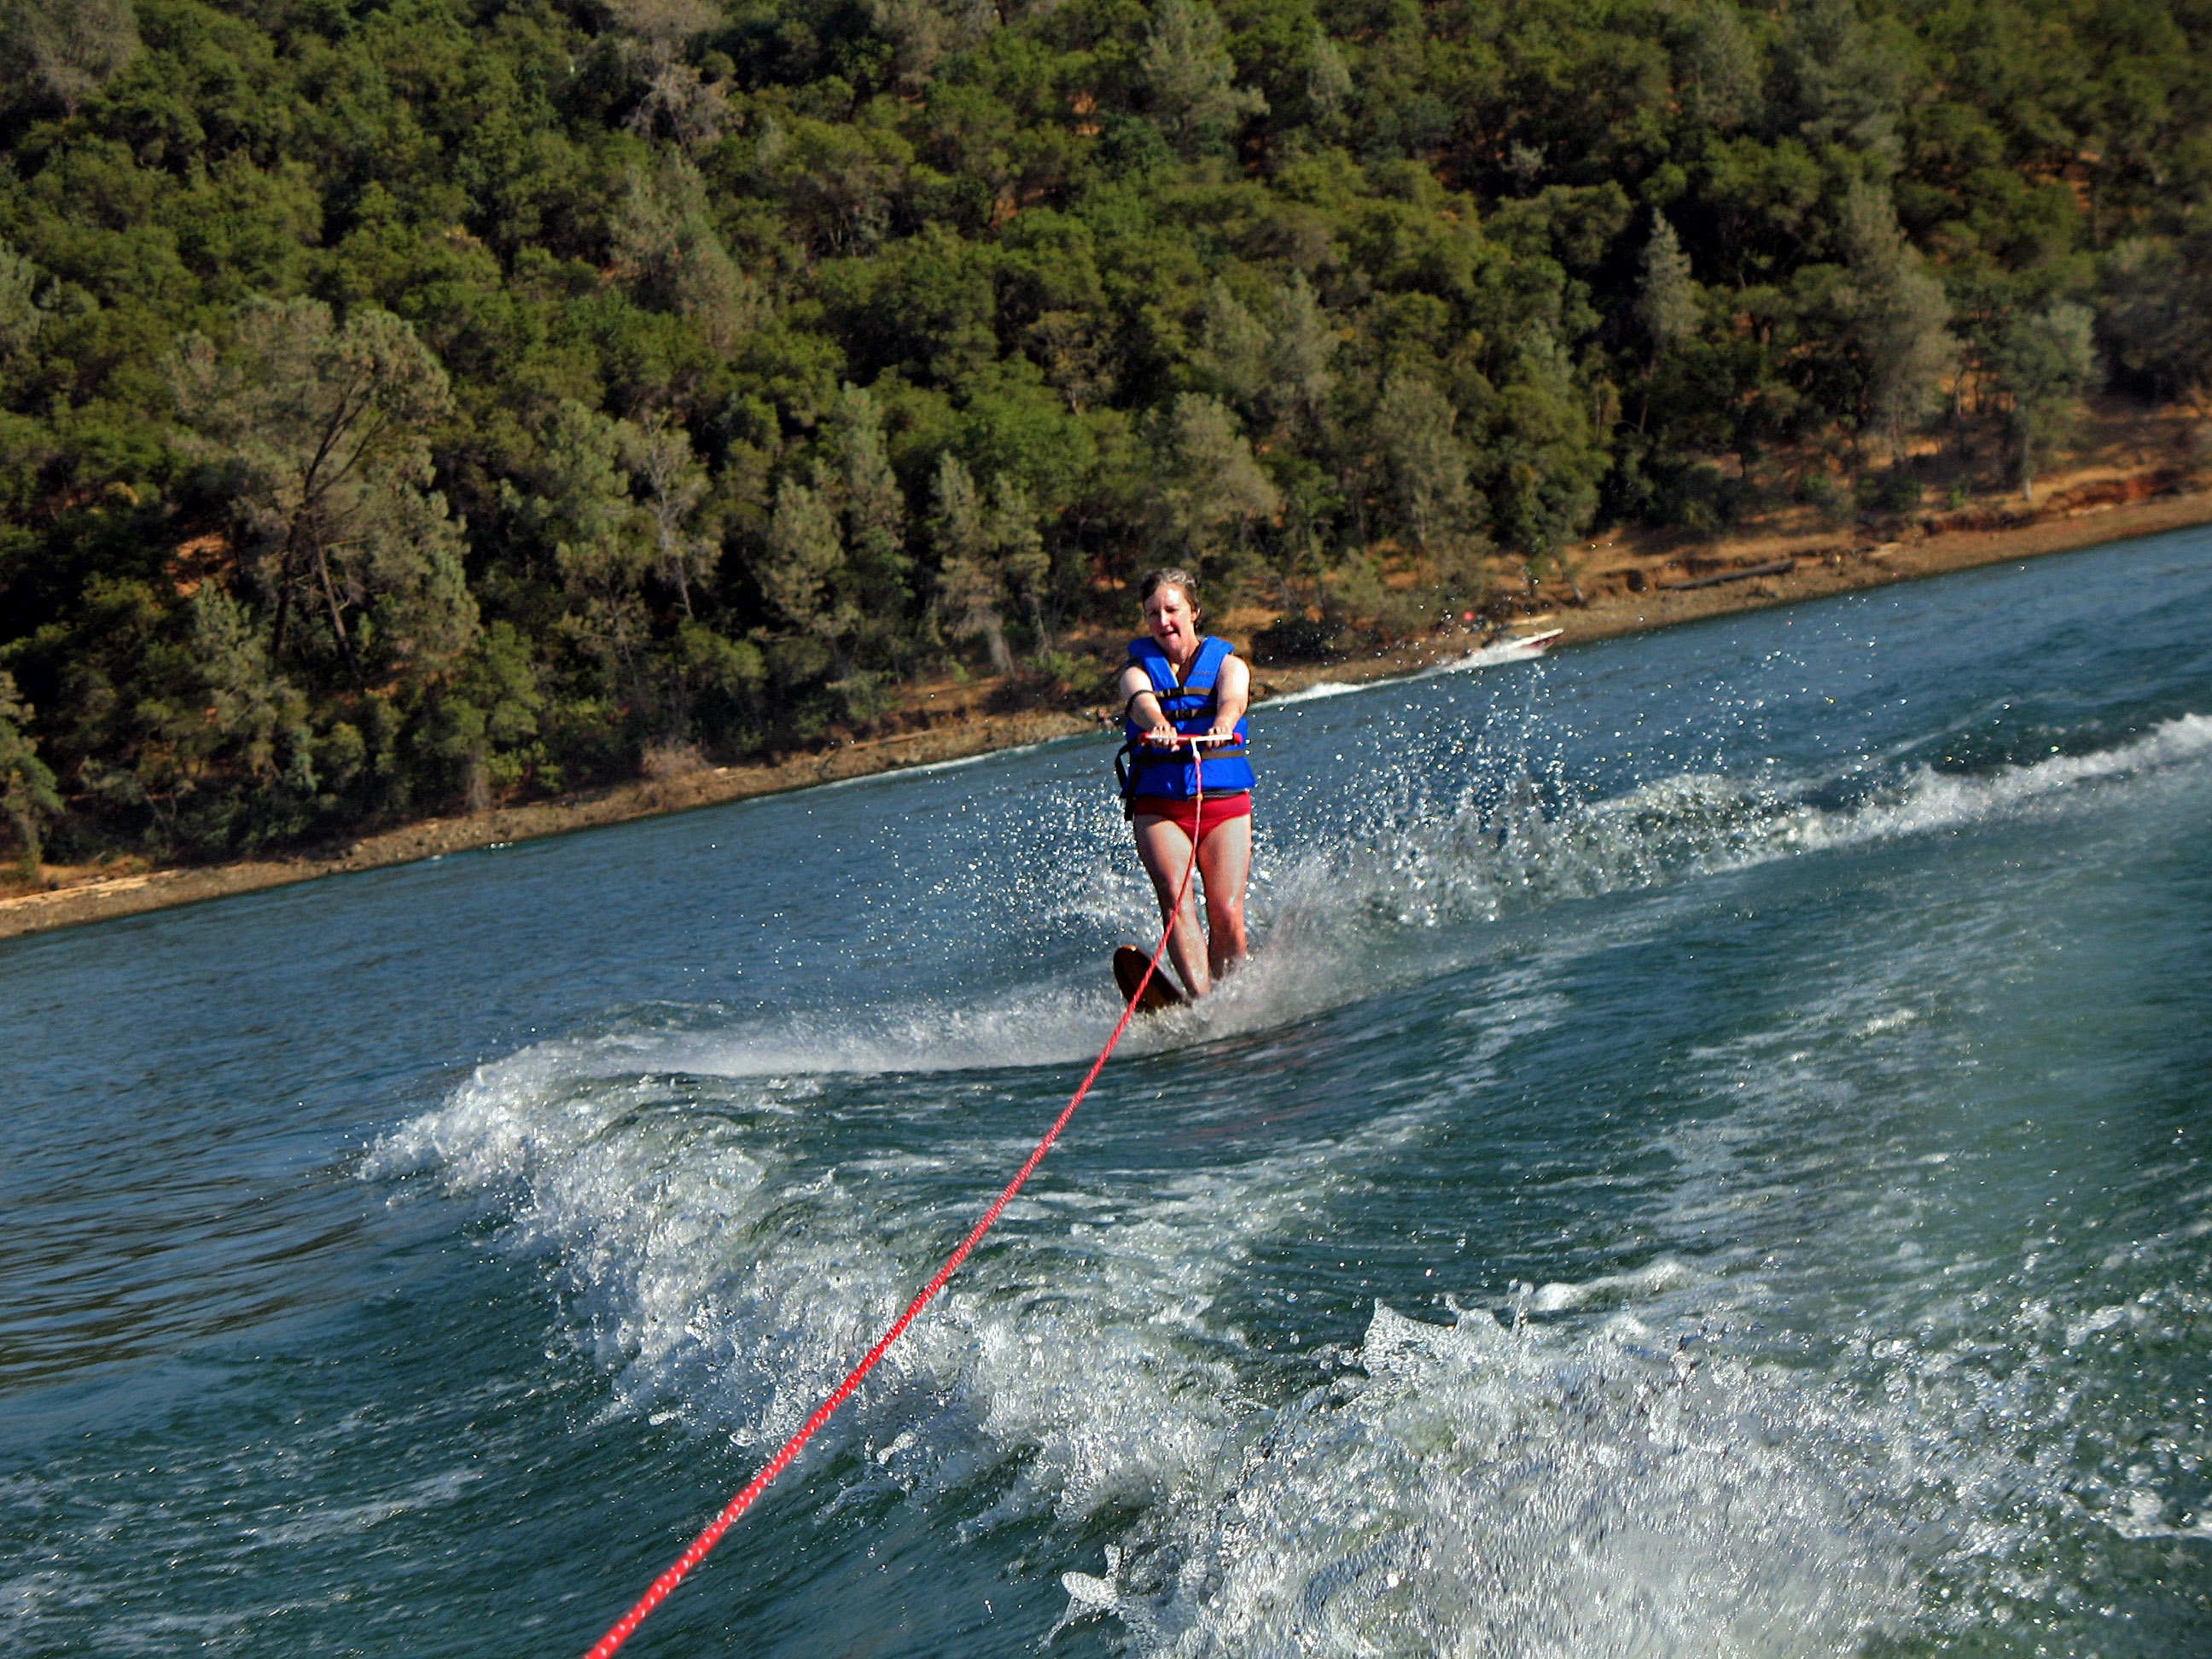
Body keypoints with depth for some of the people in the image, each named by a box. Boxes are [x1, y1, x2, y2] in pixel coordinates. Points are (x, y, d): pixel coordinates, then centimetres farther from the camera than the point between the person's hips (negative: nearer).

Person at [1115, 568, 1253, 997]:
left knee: (1227, 915, -14)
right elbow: (1141, 702, -16)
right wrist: (1157, 725, -41)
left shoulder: (1227, 663, 10)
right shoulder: (1139, 669, 9)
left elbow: (1232, 699, -15)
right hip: (1157, 805, 0)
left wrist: (1222, 724, -40)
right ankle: (1202, 1002, -35)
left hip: (1224, 800, 0)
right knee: (1175, 895, -24)